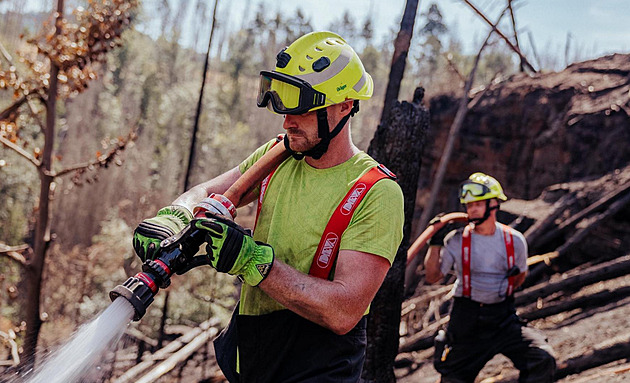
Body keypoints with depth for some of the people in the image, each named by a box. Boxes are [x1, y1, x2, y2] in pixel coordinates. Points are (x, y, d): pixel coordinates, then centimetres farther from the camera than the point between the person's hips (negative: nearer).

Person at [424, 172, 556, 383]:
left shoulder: (514, 240, -1)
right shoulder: (456, 240, -5)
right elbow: (432, 277, -4)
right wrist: (436, 242, -14)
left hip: (504, 317, 1)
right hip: (466, 318, -1)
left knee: (543, 361, -17)